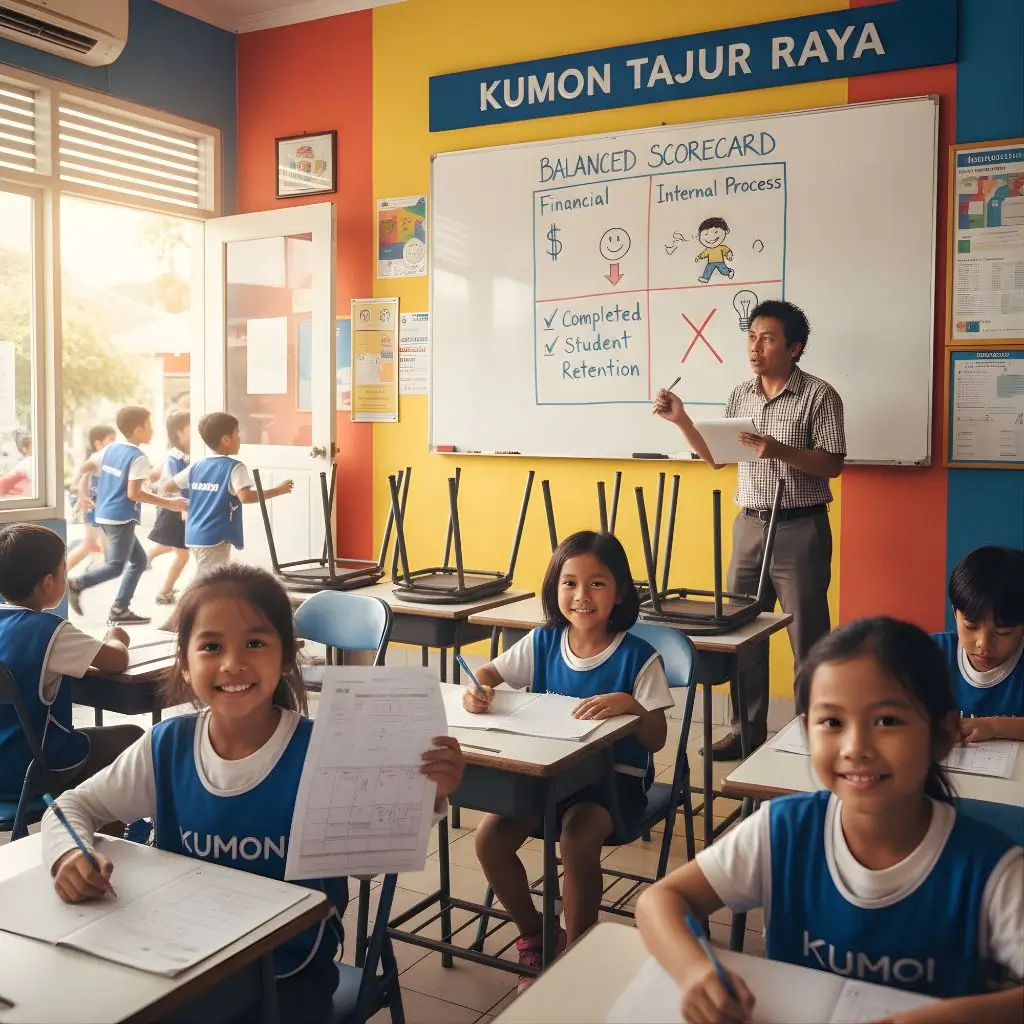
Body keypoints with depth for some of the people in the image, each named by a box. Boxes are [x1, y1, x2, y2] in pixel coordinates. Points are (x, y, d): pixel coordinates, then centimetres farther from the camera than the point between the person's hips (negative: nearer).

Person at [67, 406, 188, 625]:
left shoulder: (111, 449, 11)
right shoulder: (138, 458, -14)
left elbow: (85, 467, 17)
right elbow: (133, 493, -20)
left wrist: (83, 493, 28)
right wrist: (169, 504, -18)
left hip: (106, 515, 9)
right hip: (121, 518, -9)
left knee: (139, 560, 14)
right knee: (117, 566, -3)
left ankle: (120, 609, 12)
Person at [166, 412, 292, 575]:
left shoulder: (197, 466, 10)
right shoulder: (234, 467, -11)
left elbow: (167, 487, 16)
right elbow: (245, 497, -26)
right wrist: (278, 490, -19)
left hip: (195, 536, 8)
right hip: (215, 538, -8)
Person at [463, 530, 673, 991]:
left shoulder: (638, 657, -12)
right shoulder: (543, 642, 0)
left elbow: (656, 739, -11)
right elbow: (490, 672, 8)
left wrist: (629, 703, -32)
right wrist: (476, 690, -17)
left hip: (615, 776, -4)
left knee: (577, 837, -33)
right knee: (489, 836, -14)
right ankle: (535, 935, 15)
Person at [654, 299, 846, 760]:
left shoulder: (819, 395, -8)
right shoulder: (740, 396, 9)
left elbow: (832, 465, -11)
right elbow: (717, 458, 13)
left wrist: (779, 451, -25)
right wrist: (680, 419, 2)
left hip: (800, 529, -6)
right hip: (749, 525, 6)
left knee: (807, 636, 2)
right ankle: (748, 728, 22)